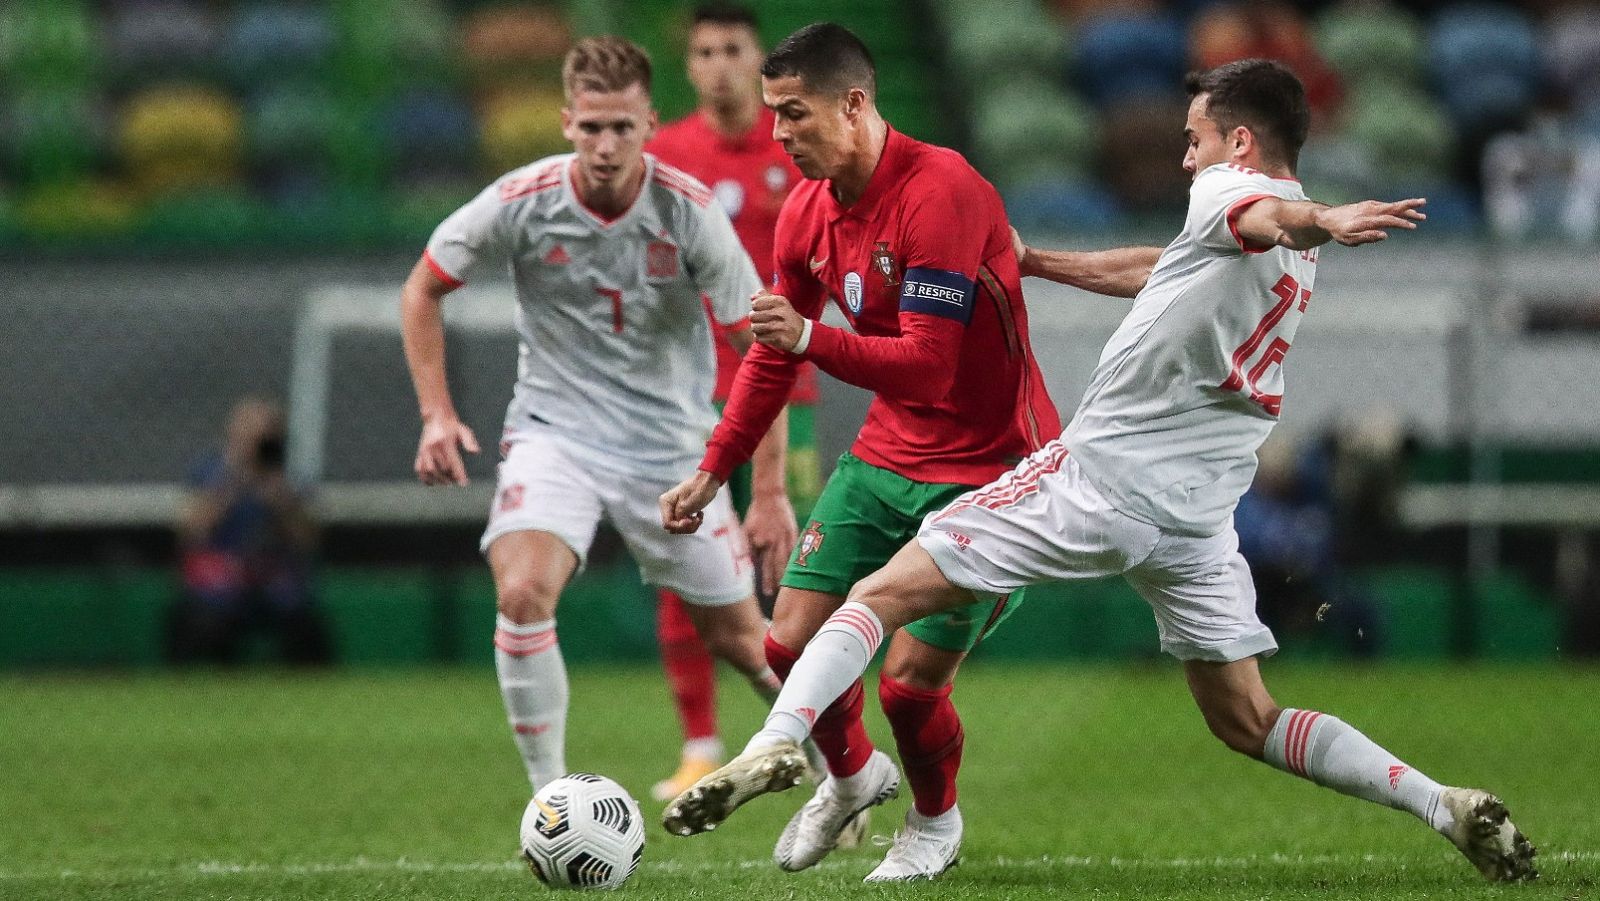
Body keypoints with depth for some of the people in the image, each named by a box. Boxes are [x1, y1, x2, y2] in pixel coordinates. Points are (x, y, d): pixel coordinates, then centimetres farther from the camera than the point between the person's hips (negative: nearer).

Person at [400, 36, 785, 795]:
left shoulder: (689, 211, -16)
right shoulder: (523, 201, -14)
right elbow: (423, 289, 3)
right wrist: (437, 413, -7)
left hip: (669, 443, 0)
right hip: (554, 433, 0)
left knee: (738, 639, 7)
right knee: (522, 593, -26)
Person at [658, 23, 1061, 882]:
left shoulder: (938, 191, -24)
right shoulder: (807, 210, 1)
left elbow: (928, 364, -29)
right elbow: (773, 355, 16)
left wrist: (813, 340, -40)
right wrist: (712, 471, 16)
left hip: (987, 465, -7)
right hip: (888, 452, 7)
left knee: (908, 678, -11)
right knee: (791, 645, -1)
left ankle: (935, 820, 21)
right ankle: (852, 776, 30)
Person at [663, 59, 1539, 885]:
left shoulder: (1227, 190, -6)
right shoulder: (1298, 261, 19)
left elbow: (1268, 216, -31)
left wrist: (1324, 221, -54)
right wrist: (1036, 261, 41)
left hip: (1096, 476, -7)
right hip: (1198, 514, 7)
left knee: (883, 593, -2)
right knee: (1247, 723, 13)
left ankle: (777, 737, -20)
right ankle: (1441, 805, -2)